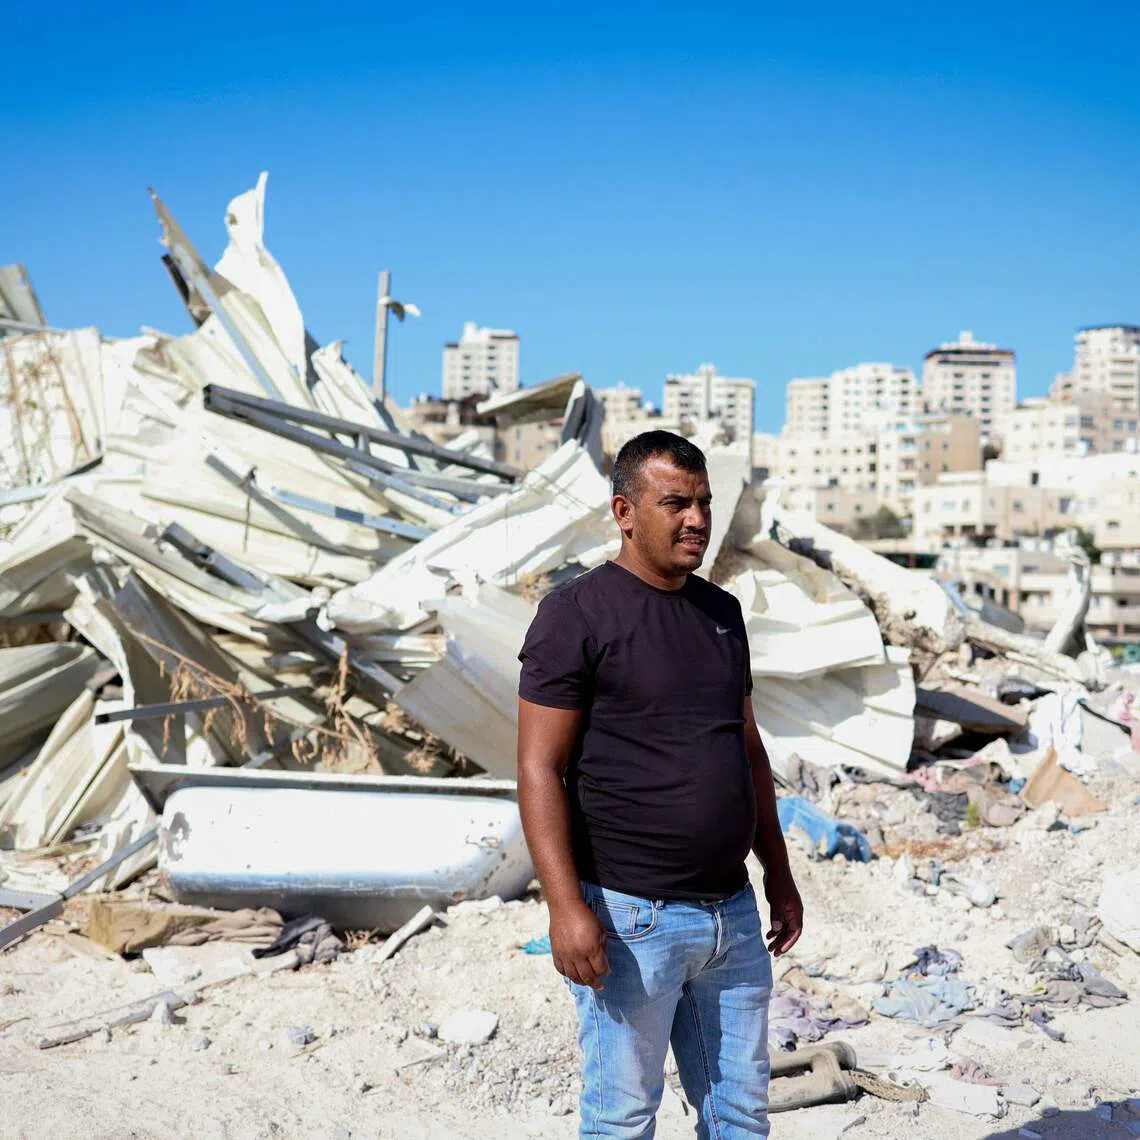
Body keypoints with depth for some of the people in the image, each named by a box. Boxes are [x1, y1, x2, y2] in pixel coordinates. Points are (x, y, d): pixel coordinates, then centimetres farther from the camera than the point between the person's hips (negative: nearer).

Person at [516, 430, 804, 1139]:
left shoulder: (722, 612, 13)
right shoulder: (577, 614, -9)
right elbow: (541, 768, -13)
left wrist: (779, 874, 18)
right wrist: (566, 907, -20)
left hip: (733, 913, 7)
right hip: (632, 919, -6)